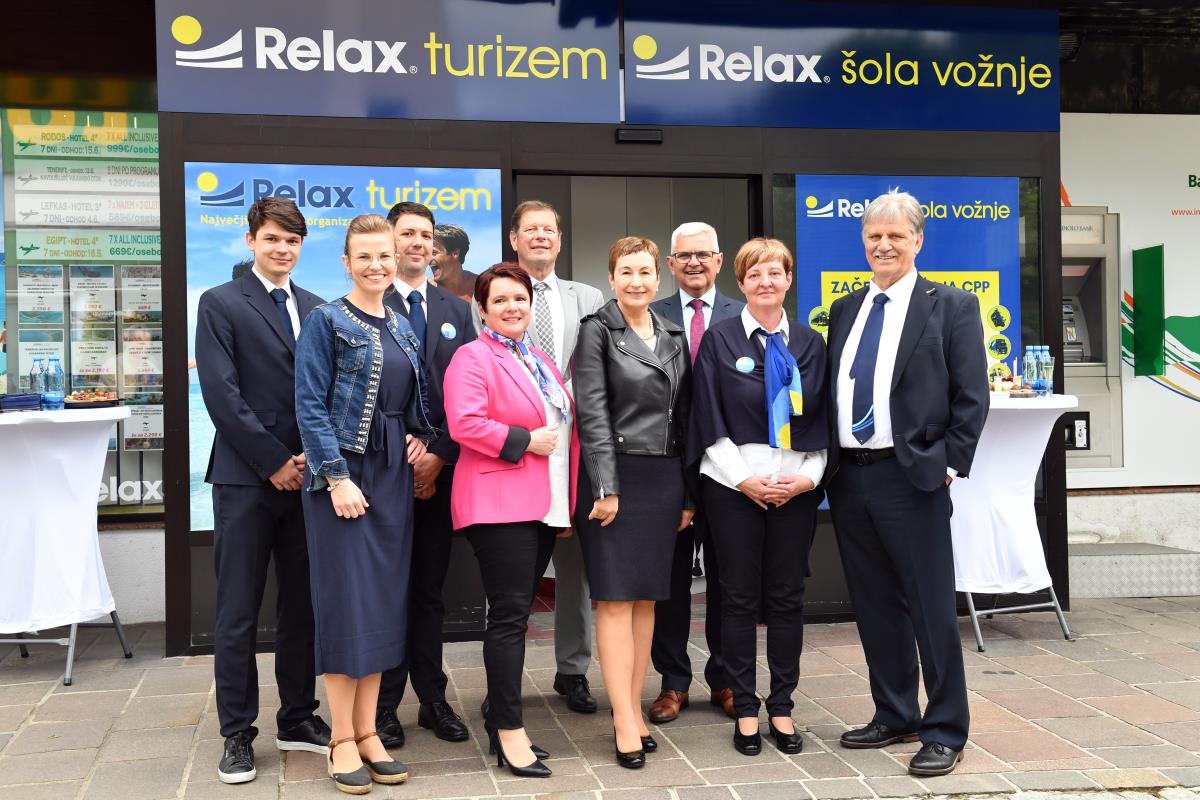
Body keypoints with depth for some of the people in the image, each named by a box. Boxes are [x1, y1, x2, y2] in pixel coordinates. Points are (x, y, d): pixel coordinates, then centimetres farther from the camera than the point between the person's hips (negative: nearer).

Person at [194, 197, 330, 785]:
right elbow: (222, 394, -9)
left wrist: (314, 457, -5)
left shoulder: (318, 309, 13)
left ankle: (297, 719, 22)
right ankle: (237, 733, 10)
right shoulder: (220, 304, 0)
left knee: (302, 604, 10)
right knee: (238, 614, 1)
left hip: (307, 473, 4)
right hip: (246, 477, -4)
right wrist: (274, 462, -11)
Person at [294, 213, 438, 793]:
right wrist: (337, 477, -17)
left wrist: (423, 437, 1)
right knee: (346, 600, -3)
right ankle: (343, 740, 7)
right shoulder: (326, 320, -5)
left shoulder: (402, 327, 13)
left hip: (394, 477, 6)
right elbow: (311, 406, -11)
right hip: (342, 474, -6)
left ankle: (367, 732, 16)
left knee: (385, 599, 7)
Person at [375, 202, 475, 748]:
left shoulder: (456, 310, 12)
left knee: (431, 589, 10)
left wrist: (439, 456, -5)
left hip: (440, 468, 4)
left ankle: (433, 699, 18)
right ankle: (385, 705, 11)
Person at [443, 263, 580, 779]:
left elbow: (566, 429, 24)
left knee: (516, 613, 12)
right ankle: (509, 733, -1)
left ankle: (499, 712, 21)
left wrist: (568, 503, 17)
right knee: (509, 615, -7)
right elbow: (463, 424, -19)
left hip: (545, 506, 8)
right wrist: (524, 441, -16)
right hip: (499, 504, -8)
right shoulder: (473, 358, -5)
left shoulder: (542, 363, 20)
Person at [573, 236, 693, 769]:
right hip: (616, 475, -5)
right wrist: (606, 487, -16)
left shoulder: (673, 336, 13)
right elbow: (592, 412, -10)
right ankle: (625, 723, -2)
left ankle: (634, 709, 16)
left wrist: (687, 493, 10)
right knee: (615, 599, -4)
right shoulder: (597, 331, -3)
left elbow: (684, 417, 13)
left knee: (647, 598, 8)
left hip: (664, 479, 5)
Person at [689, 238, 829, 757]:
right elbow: (710, 421, -3)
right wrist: (744, 478, -11)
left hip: (795, 486, 2)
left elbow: (821, 421, 9)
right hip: (734, 484, -2)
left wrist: (808, 476, -5)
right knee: (739, 597, 3)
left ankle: (781, 708, 17)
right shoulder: (719, 340, 1)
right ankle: (746, 709, 13)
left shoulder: (810, 344, 9)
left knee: (787, 597, 7)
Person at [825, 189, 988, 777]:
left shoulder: (951, 307, -2)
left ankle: (945, 733, 12)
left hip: (912, 478, -5)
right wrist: (827, 463, 7)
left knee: (932, 610, 1)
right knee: (875, 607, 14)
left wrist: (949, 465, -10)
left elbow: (971, 397, -5)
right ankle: (894, 716, 28)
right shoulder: (845, 310, 14)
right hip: (849, 478, 6)